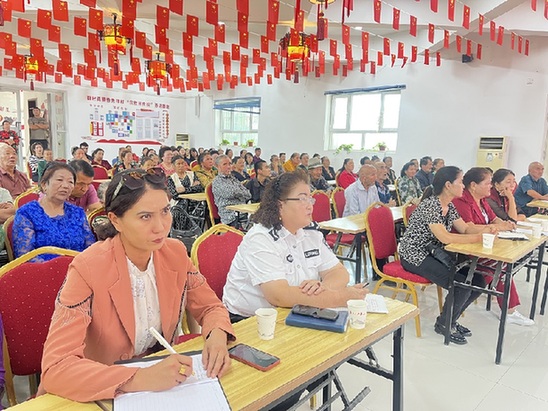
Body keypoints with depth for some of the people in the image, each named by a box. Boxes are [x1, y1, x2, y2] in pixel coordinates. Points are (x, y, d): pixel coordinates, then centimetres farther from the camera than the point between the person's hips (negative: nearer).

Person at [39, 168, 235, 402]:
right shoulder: (88, 270, -21)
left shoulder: (175, 253, -8)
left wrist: (216, 336, -19)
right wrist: (141, 379, -35)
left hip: (163, 385, 4)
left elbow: (210, 307, 2)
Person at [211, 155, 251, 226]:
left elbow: (248, 195, 15)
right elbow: (230, 193, -13)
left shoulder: (233, 179, 24)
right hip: (230, 217, -7)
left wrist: (235, 193, 0)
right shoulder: (217, 181, 4)